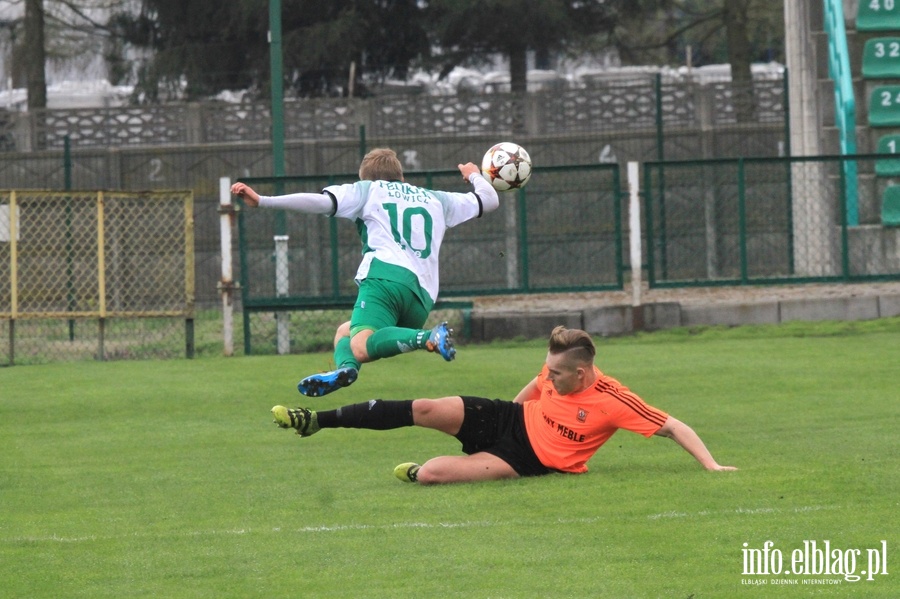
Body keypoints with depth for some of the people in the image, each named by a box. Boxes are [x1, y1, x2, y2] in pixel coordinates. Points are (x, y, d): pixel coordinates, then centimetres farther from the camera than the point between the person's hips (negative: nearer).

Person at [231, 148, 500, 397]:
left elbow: (319, 202, 4)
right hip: (423, 296, 6)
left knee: (361, 347, -26)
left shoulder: (369, 190, 19)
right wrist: (474, 176, 64)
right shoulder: (436, 200, 31)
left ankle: (428, 337, -48)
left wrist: (261, 201, 4)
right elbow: (489, 199, 42)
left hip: (386, 276, -6)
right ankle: (345, 368, -13)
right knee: (346, 330, 22)